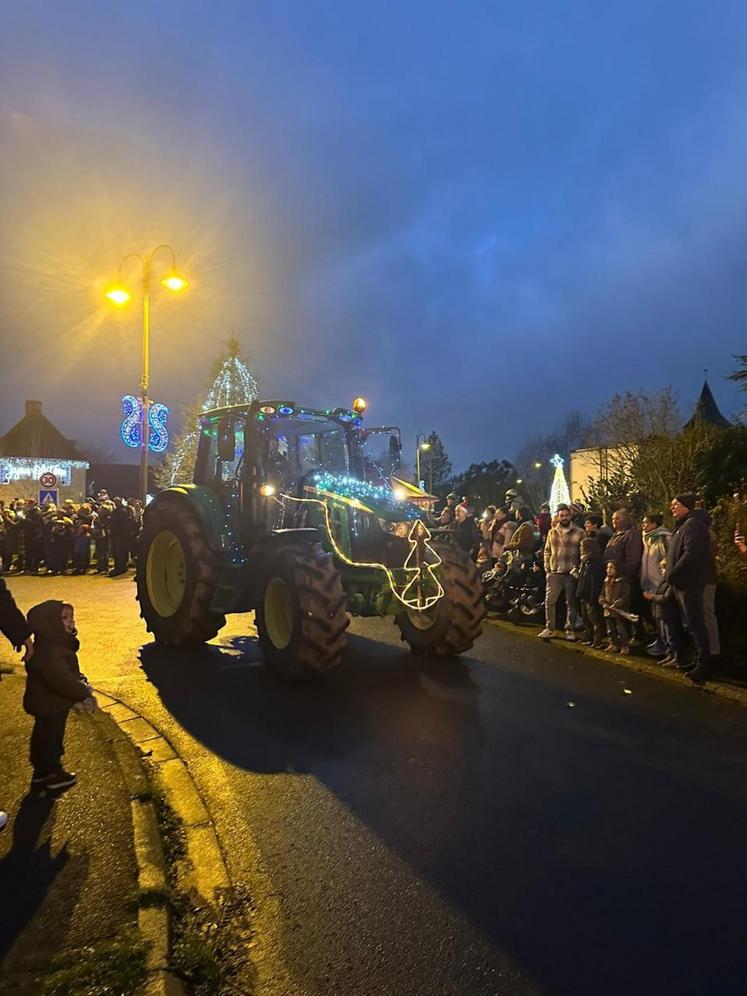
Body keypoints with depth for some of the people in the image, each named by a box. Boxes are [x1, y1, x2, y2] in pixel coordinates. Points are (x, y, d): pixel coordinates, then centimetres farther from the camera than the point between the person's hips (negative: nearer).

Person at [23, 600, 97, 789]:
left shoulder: (58, 644, 4)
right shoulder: (48, 651, -31)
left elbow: (70, 671, 14)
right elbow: (61, 679, -37)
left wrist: (81, 683, -1)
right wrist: (84, 695, -28)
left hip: (44, 703, 10)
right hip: (50, 705, -10)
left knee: (42, 735, 22)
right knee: (51, 738, 6)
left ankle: (41, 770, 38)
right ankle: (54, 774, 23)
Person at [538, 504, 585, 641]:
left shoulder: (579, 532, -2)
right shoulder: (552, 532, 10)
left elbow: (583, 552, -2)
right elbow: (547, 551, 15)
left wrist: (577, 568, -9)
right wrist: (547, 567, 6)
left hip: (571, 573, -3)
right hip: (554, 573, 3)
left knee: (571, 603, 6)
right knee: (549, 601, 2)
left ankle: (570, 630, 16)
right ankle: (549, 628, 12)